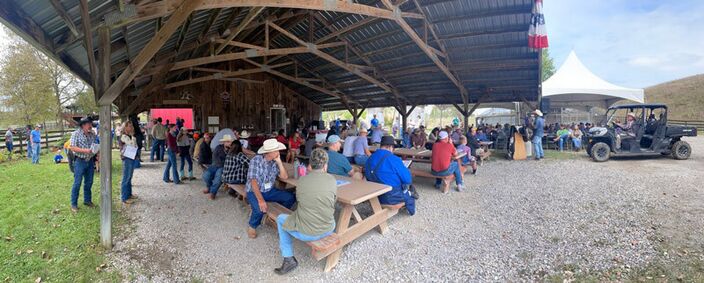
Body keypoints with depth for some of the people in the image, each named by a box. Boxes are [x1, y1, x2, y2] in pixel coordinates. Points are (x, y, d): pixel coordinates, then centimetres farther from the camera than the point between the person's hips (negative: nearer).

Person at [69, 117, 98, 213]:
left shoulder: (92, 134, 6)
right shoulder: (76, 134, -9)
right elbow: (72, 147, -14)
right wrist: (85, 150, -24)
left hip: (90, 161, 5)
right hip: (80, 161, -5)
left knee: (89, 182, 14)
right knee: (77, 183, 0)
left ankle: (87, 200, 28)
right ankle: (74, 204, 10)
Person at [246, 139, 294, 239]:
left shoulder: (275, 161, -1)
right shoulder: (256, 160, -19)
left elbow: (284, 177, -4)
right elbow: (253, 181, -26)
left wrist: (279, 162, -15)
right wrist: (260, 199, -36)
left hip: (270, 191, 6)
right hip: (254, 191, -5)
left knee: (291, 197, -11)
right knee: (260, 208, -34)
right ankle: (252, 226, -2)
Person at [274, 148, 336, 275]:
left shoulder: (302, 180, -9)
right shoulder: (332, 180, -8)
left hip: (306, 233, -2)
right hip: (328, 230, 3)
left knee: (280, 218, 25)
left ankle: (289, 259, 21)